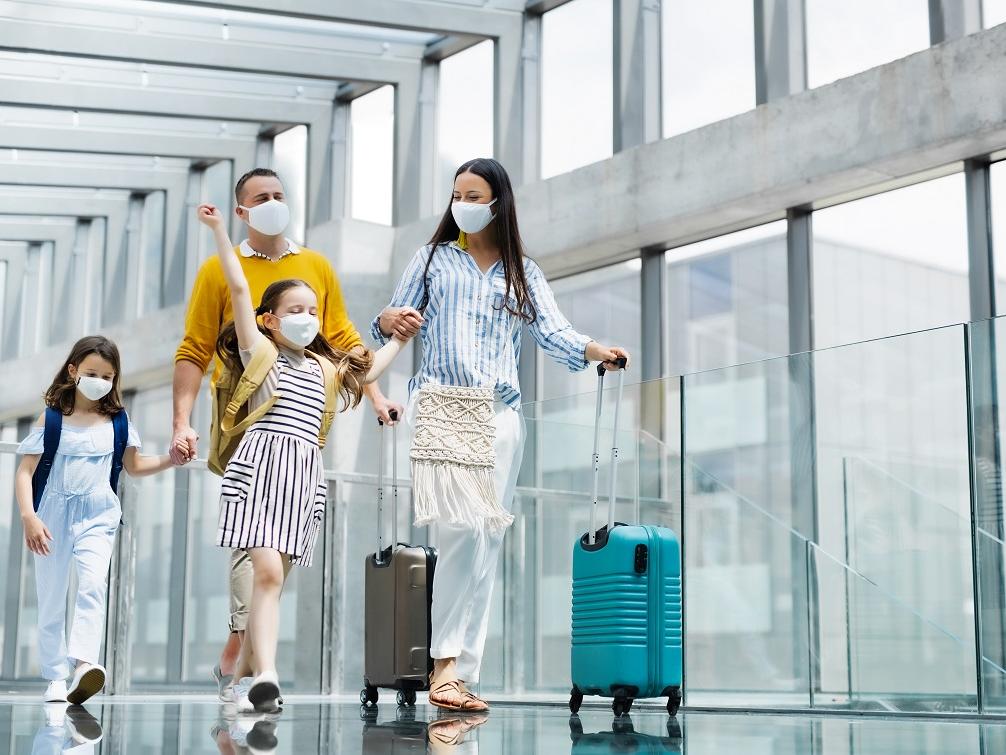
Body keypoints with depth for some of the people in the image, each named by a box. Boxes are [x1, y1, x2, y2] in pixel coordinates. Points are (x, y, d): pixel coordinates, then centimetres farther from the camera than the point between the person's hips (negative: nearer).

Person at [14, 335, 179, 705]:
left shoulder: (118, 421, 5)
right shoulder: (51, 418, -2)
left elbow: (133, 466, 18)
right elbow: (25, 471, -5)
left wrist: (171, 459, 1)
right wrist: (28, 517, -18)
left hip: (98, 515, 0)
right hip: (53, 515, 0)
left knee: (92, 585, -22)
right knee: (51, 599, 5)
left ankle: (85, 664, -35)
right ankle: (55, 678, 15)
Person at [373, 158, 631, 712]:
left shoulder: (522, 272, 18)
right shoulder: (434, 258, 16)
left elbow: (553, 335, 5)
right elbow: (389, 324, 11)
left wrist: (596, 351, -15)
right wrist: (391, 320, -13)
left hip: (500, 413, 3)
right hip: (440, 405, -2)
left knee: (485, 541, -3)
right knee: (460, 526, -19)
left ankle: (456, 670, 0)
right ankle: (448, 663, -15)